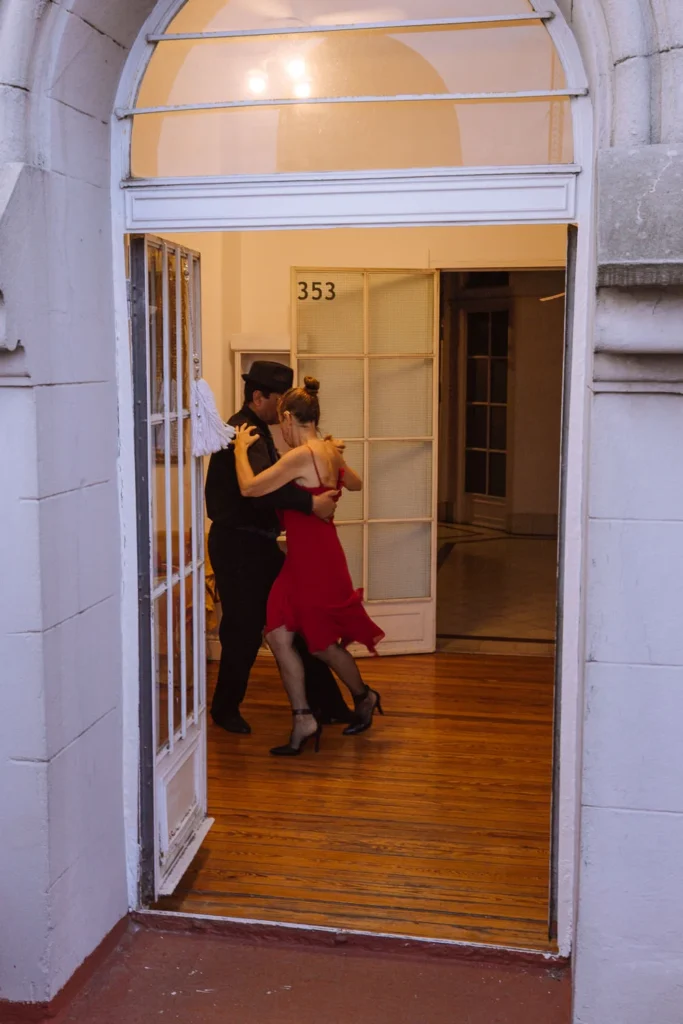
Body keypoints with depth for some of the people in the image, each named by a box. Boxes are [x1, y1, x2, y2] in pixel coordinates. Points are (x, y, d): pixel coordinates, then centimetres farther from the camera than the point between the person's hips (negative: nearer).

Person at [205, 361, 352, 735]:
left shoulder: (257, 431, 14)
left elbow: (275, 478, 16)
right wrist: (311, 503, -36)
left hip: (258, 542, 10)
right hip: (237, 544, -10)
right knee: (244, 628, 1)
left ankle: (325, 703, 18)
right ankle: (225, 708, 21)